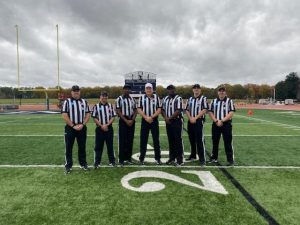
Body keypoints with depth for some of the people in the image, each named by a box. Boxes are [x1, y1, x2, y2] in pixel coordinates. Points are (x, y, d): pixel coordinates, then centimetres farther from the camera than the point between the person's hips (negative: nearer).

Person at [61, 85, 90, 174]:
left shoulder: (84, 102, 9)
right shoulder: (67, 102, -1)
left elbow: (88, 115, 6)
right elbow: (64, 116, -9)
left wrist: (82, 124, -8)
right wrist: (73, 126, -14)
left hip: (82, 128, 3)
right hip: (70, 128, -3)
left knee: (82, 147, 11)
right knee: (69, 148, 3)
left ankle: (83, 163, 24)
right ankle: (68, 166, 13)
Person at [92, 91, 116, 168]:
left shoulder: (110, 106, 5)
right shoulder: (96, 106, 0)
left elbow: (113, 116, 1)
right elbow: (94, 118, -2)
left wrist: (107, 125, -10)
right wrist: (101, 126, -11)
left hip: (109, 128, 1)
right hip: (99, 128, -1)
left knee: (110, 145, 8)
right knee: (98, 146, 3)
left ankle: (112, 161, 19)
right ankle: (97, 162, 12)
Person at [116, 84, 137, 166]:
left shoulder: (132, 99, 12)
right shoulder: (119, 99, -2)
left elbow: (135, 110, 10)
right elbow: (118, 111, -8)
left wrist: (132, 120, -6)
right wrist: (126, 120, -13)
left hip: (131, 121, 4)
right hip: (123, 121, -4)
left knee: (130, 140, 7)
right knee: (122, 140, -2)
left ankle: (128, 158, 17)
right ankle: (121, 159, 5)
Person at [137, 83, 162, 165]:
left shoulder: (156, 97, 4)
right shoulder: (141, 98, 5)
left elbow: (159, 109, -1)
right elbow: (139, 109, -1)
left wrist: (152, 117, -13)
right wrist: (146, 117, -14)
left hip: (154, 120, 0)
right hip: (144, 121, 1)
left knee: (156, 140, 3)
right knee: (143, 140, 4)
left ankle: (157, 158, 13)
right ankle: (141, 158, 14)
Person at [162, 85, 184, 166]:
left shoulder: (178, 98, -6)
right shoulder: (165, 99, 14)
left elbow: (178, 111, -15)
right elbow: (163, 109, 13)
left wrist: (170, 118, -14)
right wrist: (166, 118, -5)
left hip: (176, 121, -6)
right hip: (168, 122, 6)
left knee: (178, 141, -3)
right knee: (171, 141, 11)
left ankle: (180, 160, 4)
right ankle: (172, 158, 21)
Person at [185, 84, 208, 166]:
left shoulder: (203, 98, 0)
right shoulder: (190, 99, 16)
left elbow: (204, 110, -10)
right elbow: (187, 110, 12)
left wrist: (195, 118, -14)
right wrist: (190, 118, -5)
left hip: (199, 121, -5)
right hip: (190, 121, 5)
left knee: (199, 140, -7)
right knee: (191, 139, 12)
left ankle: (202, 159, -1)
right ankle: (193, 156, 25)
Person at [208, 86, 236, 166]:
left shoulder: (229, 101, 1)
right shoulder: (214, 101, 10)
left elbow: (231, 113, -7)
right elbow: (210, 112, 5)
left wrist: (222, 121, -16)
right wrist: (216, 121, -9)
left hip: (226, 124, -3)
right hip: (215, 124, 3)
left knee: (228, 143, -2)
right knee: (215, 142, 11)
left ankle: (230, 160, 6)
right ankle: (214, 157, 25)